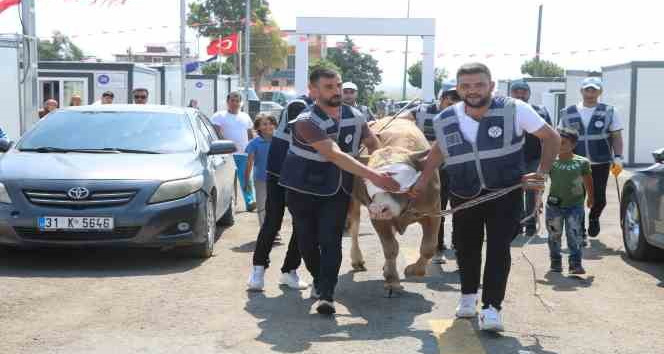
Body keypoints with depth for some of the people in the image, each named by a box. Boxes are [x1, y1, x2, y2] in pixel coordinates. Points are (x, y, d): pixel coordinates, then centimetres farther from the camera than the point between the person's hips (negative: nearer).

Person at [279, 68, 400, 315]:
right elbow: (336, 155, -32)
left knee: (331, 241, -11)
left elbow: (373, 144, 18)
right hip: (303, 191, -2)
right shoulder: (306, 122, -21)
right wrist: (373, 176, -38)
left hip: (337, 191, 2)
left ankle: (326, 295, -12)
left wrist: (384, 174, 6)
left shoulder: (355, 117, -2)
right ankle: (319, 281, 32)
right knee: (307, 241, 7)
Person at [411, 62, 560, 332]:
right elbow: (439, 149, 14)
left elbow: (552, 138, -7)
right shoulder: (445, 121, -8)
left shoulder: (514, 110, -18)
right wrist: (423, 180, 9)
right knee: (465, 247, 14)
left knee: (498, 247, -11)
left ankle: (492, 307, -3)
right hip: (464, 195, 3)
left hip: (505, 191, -3)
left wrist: (542, 173, -13)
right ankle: (468, 296, 37)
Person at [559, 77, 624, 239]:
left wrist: (618, 157, -10)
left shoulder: (609, 112, 1)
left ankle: (593, 218, 36)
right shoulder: (568, 113, 4)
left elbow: (616, 137, 1)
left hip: (601, 163, -1)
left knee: (599, 198, 3)